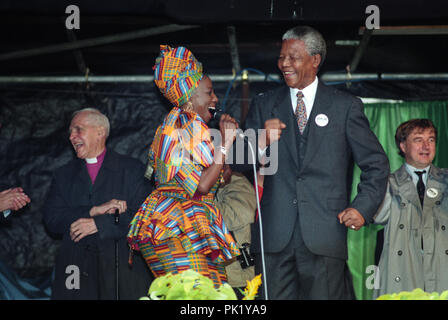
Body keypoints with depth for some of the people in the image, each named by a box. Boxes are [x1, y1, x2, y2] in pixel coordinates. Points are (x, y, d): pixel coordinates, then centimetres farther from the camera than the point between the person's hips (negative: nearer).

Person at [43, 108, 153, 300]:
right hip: (76, 268, 2)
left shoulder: (132, 169, 5)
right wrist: (95, 210, -11)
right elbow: (51, 219, 2)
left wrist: (97, 224, -13)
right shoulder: (63, 175, 16)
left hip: (124, 270, -2)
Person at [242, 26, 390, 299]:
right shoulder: (263, 105, 13)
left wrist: (363, 208, -3)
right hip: (274, 235, 2)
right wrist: (261, 143, -12)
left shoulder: (346, 107, 8)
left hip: (324, 235, -2)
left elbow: (377, 164, 9)